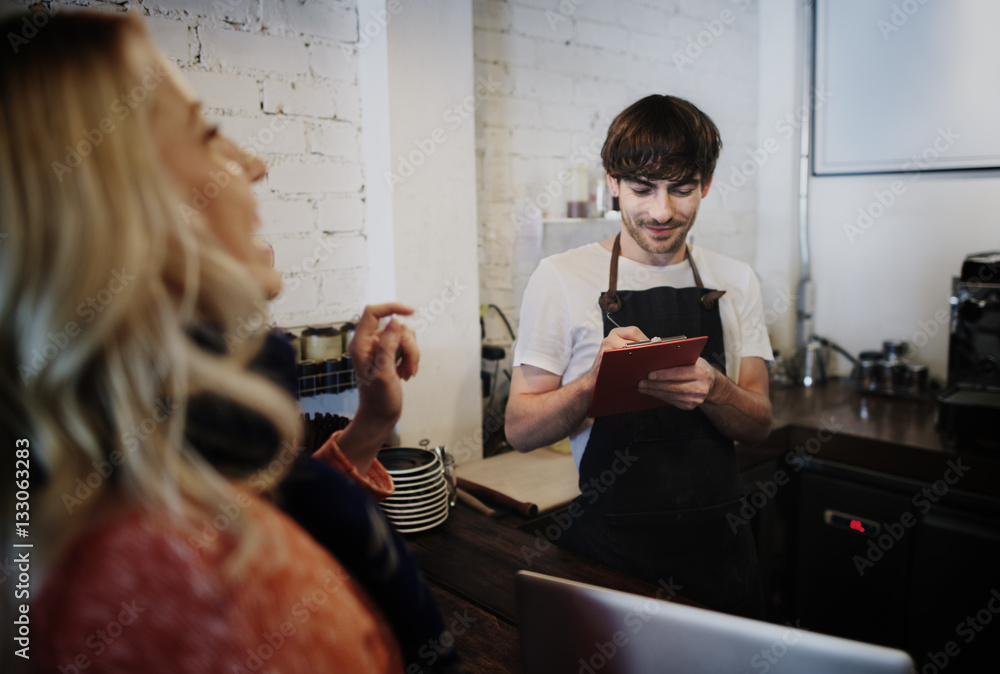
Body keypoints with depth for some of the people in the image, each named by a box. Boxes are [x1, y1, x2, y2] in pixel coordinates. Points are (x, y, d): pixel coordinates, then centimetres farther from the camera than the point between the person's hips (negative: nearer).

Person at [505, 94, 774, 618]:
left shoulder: (735, 282, 5)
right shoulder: (560, 279, -7)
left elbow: (758, 426, 3)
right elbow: (520, 430, -7)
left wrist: (712, 389, -19)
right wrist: (596, 380, -26)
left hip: (719, 543, 4)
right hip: (610, 550, -3)